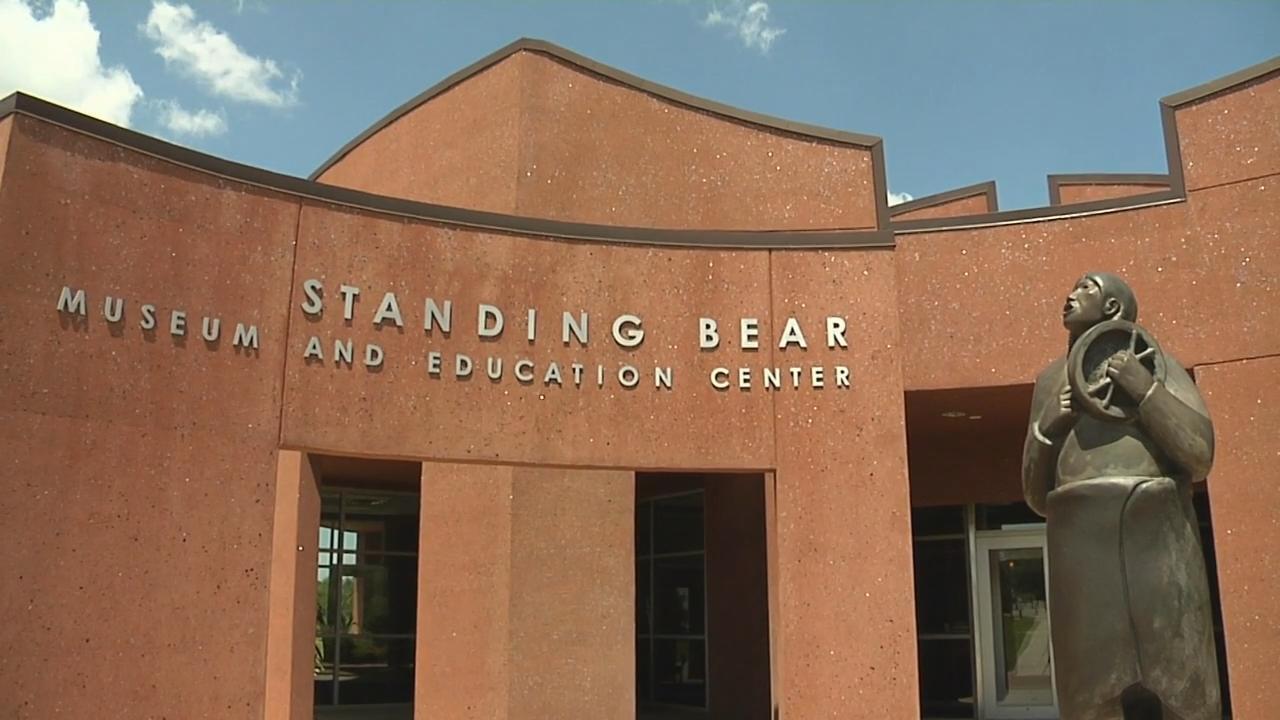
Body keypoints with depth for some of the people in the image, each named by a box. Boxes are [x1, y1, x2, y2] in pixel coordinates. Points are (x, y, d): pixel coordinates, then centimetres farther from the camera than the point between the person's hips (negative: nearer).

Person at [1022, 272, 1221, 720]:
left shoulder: (1155, 363, 11)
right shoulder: (1050, 382, 20)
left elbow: (1199, 455, -2)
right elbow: (1037, 496, 17)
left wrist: (1145, 389, -8)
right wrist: (1044, 429, 1)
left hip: (1154, 535, -2)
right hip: (1083, 545, 2)